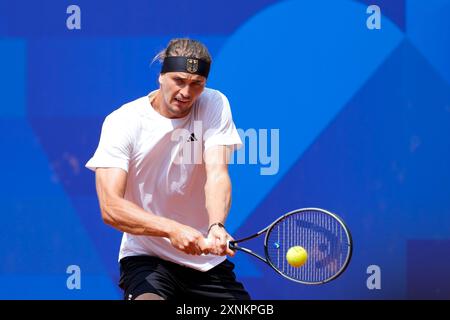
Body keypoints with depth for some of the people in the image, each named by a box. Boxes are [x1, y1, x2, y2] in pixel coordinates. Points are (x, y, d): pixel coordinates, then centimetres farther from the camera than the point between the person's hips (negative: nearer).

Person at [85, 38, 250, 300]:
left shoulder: (214, 105, -3)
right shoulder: (123, 121, -11)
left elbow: (217, 173, -17)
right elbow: (110, 207, -21)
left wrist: (216, 226, -38)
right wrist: (172, 229, -37)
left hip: (208, 258, 3)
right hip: (145, 258, -3)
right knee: (149, 299, -32)